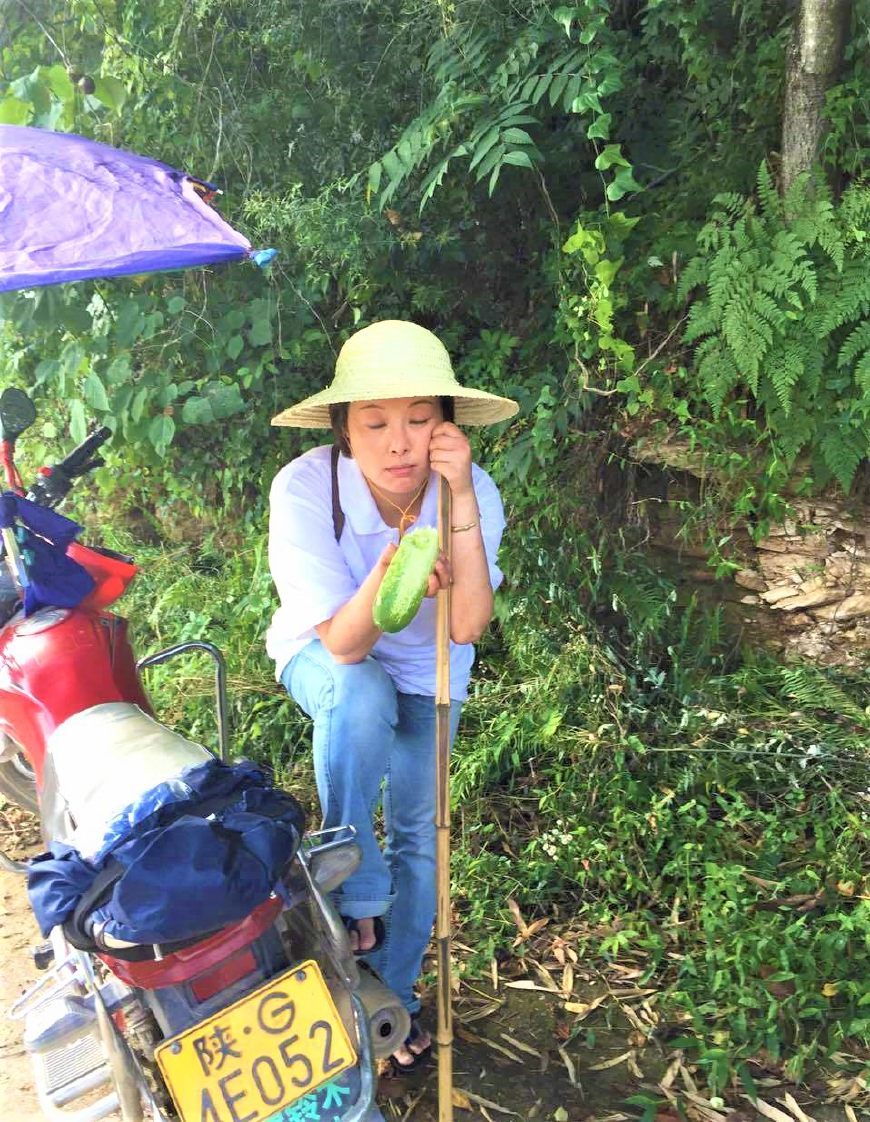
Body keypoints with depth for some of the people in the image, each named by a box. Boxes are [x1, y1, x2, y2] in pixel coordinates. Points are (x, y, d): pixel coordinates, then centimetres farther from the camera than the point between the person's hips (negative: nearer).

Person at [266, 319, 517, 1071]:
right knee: (361, 699, -36)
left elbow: (468, 626, -36)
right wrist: (385, 578, -53)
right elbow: (344, 644, -32)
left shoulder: (474, 490, -27)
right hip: (325, 655, -2)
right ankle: (355, 896, -11)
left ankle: (392, 995, 32)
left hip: (428, 669, 2)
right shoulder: (305, 488, -33)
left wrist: (460, 501, -44)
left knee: (418, 833, 6)